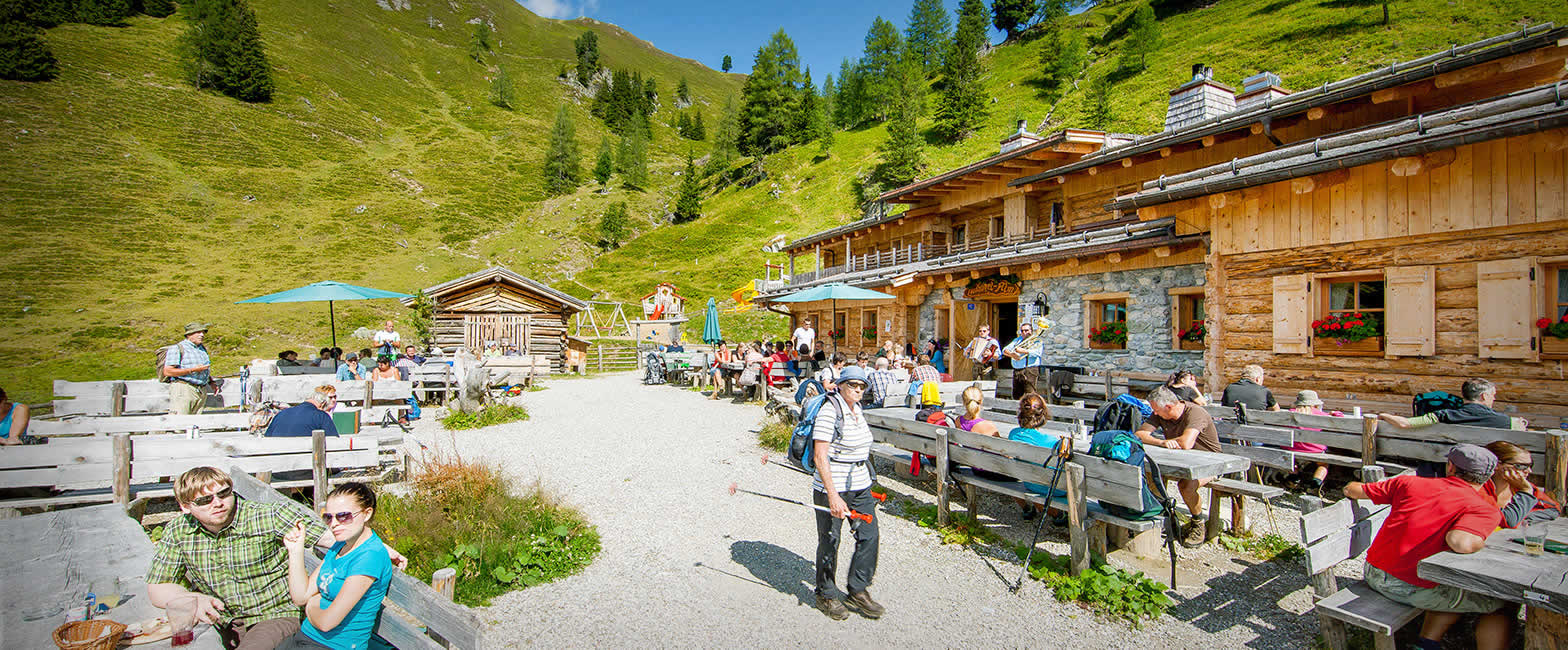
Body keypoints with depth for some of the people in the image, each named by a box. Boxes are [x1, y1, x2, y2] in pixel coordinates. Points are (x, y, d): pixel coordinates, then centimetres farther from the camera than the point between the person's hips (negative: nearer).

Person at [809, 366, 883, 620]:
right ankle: (825, 595, 26)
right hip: (832, 488, -8)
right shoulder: (829, 412, -17)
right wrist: (833, 495, -26)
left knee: (869, 536, 8)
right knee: (829, 542, 6)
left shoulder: (857, 410, 9)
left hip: (861, 487, 8)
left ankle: (857, 591, 26)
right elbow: (820, 456, -22)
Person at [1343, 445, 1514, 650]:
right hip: (1412, 589, -6)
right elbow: (1461, 542, -26)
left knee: (1458, 593, 30)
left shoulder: (1410, 483, 7)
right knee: (1502, 606, 16)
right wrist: (1480, 544, -3)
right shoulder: (1485, 510, -5)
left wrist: (1352, 488, 40)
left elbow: (1352, 490, 17)